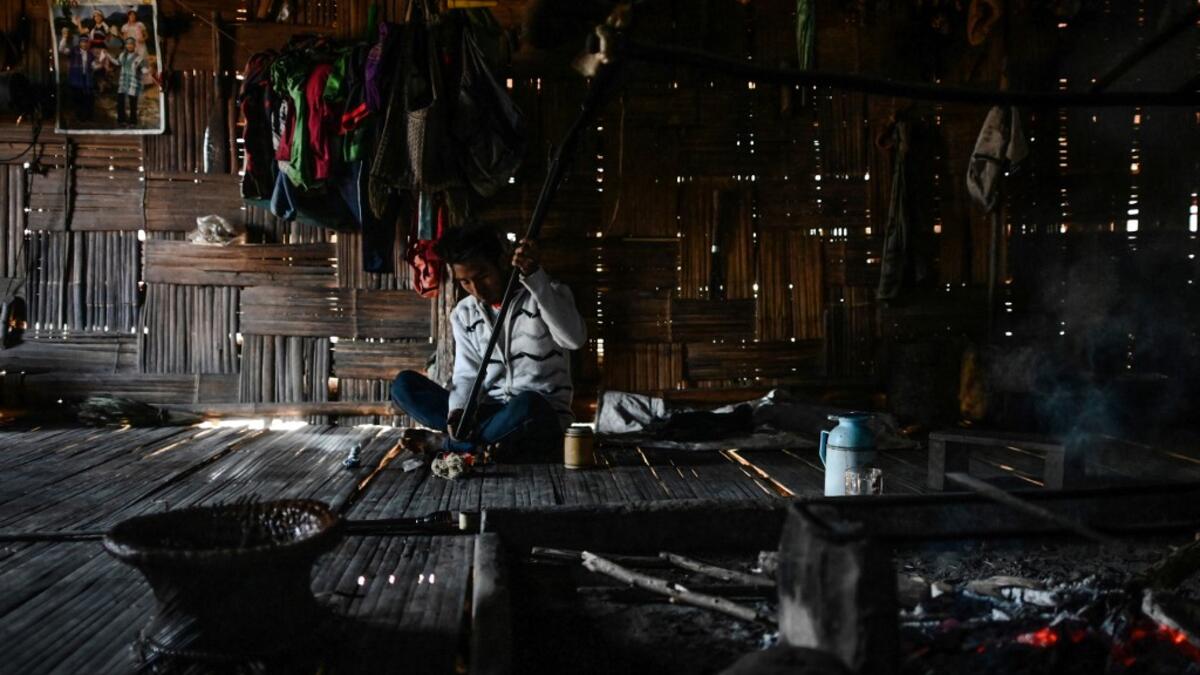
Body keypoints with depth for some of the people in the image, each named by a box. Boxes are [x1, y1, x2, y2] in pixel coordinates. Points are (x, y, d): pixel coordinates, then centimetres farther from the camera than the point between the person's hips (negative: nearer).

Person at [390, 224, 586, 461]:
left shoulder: (546, 295, -5)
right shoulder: (464, 314, 9)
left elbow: (574, 338, -26)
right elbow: (467, 375, 3)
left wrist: (535, 276, -33)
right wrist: (458, 411, -19)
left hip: (541, 416, -4)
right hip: (488, 414, 4)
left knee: (527, 406, -41)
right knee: (404, 385, -10)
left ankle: (441, 442, -19)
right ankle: (487, 442, -27)